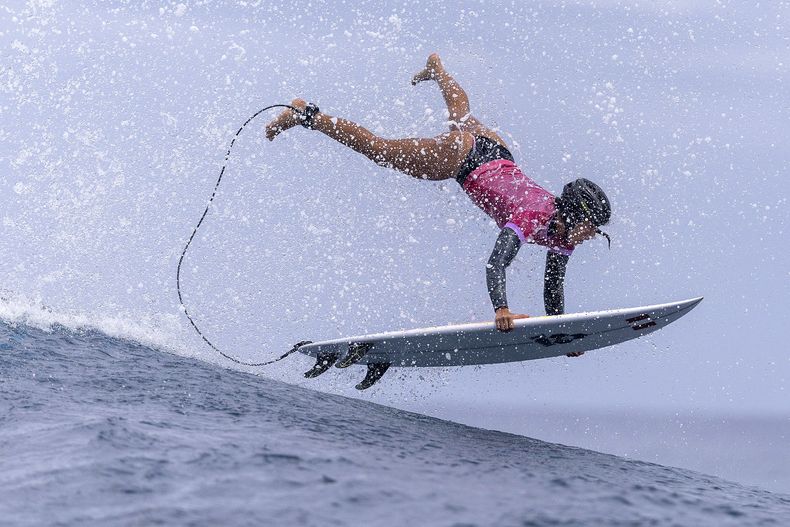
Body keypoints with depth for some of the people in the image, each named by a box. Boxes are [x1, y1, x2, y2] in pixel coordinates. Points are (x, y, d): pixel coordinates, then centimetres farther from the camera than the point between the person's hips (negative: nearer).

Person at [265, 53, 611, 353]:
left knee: (462, 117, 37)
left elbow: (553, 286, -2)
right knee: (379, 150, 5)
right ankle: (306, 116, 17)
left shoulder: (562, 239, -14)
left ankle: (437, 68, 65)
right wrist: (501, 309, -60)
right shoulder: (531, 220, -35)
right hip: (465, 157, -7)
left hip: (497, 154, 7)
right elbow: (495, 265, -48)